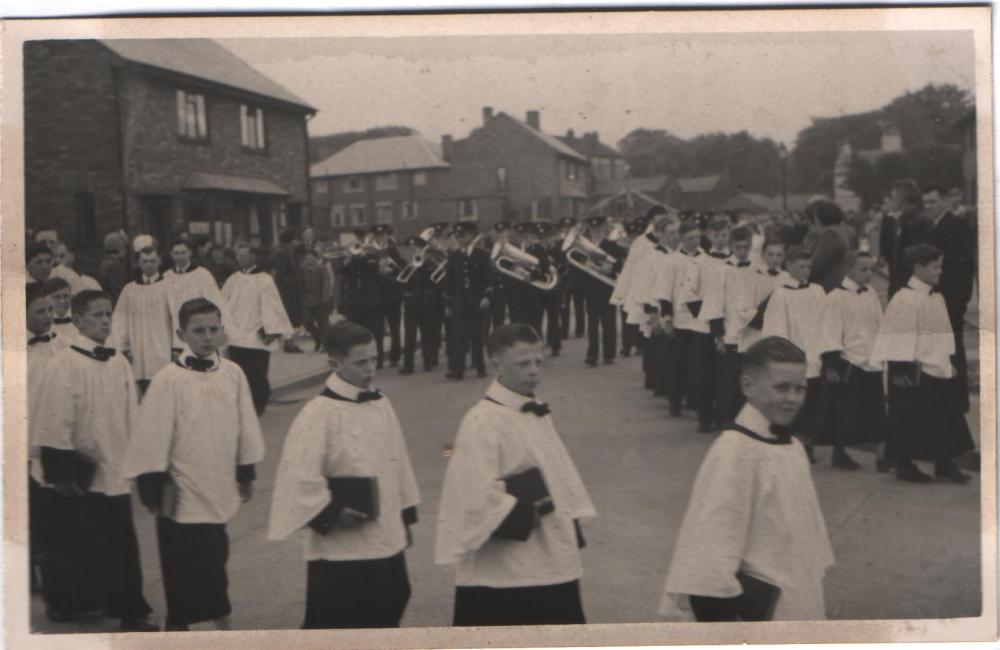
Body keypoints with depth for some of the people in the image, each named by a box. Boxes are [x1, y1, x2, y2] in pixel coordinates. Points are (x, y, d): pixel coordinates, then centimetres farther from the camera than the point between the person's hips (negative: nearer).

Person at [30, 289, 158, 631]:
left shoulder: (119, 362, 5)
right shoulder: (63, 365, -12)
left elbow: (131, 415, 12)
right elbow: (55, 423, -13)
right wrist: (62, 471, -14)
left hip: (114, 471, 5)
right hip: (77, 474, -5)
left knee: (121, 545, 5)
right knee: (71, 541, 7)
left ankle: (130, 611, 12)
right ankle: (64, 600, 22)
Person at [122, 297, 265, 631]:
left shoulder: (232, 373, 0)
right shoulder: (168, 380, -13)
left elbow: (246, 429, 10)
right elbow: (152, 440, -10)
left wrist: (246, 475, 14)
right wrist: (155, 489, -9)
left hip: (219, 488, 5)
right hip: (183, 493, -5)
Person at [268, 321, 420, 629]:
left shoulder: (381, 405, 7)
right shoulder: (318, 414, -15)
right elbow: (299, 478, -18)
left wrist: (405, 518, 17)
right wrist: (332, 515, -18)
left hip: (387, 542, 7)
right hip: (339, 548, -7)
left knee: (388, 610, 18)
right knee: (330, 623, 2)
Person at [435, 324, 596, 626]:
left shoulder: (538, 415, 13)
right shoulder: (482, 422, -15)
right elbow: (477, 499, -23)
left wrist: (571, 531, 14)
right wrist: (528, 512, -17)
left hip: (555, 567, 9)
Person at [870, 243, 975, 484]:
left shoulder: (937, 298, 12)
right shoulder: (904, 299, -14)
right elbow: (899, 338, -16)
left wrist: (949, 361, 18)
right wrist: (899, 370, -19)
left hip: (937, 367, 8)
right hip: (913, 369, -8)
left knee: (944, 416, 8)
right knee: (910, 417, 0)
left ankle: (944, 464, 16)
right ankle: (904, 464, 11)